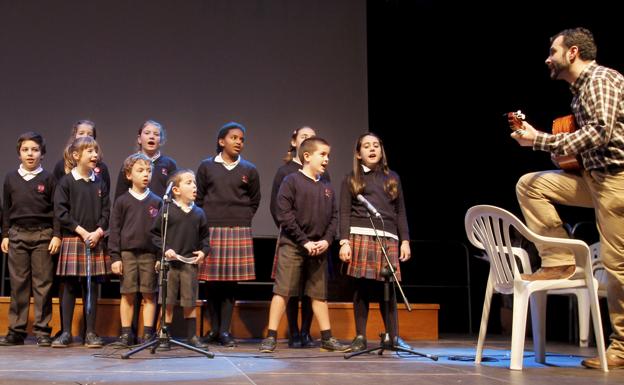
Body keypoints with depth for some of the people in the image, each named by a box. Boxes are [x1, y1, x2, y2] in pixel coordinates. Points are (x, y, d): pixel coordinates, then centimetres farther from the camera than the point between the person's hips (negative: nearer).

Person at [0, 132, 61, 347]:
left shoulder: (48, 179, 2)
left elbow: (57, 209, 0)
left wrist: (56, 235, -6)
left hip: (42, 235, -2)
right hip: (17, 235, 3)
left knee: (42, 284, -1)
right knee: (18, 284, 5)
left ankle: (42, 331, 5)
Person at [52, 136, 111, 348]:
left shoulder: (100, 183, 8)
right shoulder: (66, 182, -2)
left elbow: (106, 212, 6)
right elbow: (61, 211, -7)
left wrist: (98, 232, -9)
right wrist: (82, 231, -12)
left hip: (95, 241, 3)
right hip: (72, 240, -3)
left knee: (91, 287, 5)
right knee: (69, 287, 2)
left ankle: (91, 332, 11)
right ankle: (66, 332, 10)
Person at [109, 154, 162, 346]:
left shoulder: (156, 202, 6)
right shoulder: (122, 201, 4)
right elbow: (115, 230, 3)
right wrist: (115, 257, -3)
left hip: (150, 254, 1)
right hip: (127, 253, 0)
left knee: (149, 294, 3)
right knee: (128, 294, 4)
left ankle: (148, 333, 10)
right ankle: (126, 333, 11)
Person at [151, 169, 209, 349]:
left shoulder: (198, 213, 7)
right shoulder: (167, 211, -4)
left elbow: (205, 236, 15)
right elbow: (155, 233, -1)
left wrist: (203, 251, -1)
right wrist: (165, 249, -12)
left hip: (190, 263, 3)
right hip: (170, 262, -3)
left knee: (190, 302, 7)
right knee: (168, 302, 4)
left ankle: (192, 336, 16)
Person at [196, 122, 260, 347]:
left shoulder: (249, 170, 8)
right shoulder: (206, 166, 6)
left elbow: (255, 201, 16)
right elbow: (198, 198, 9)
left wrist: (243, 219, 5)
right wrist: (203, 223, 1)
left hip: (239, 231, 1)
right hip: (211, 230, 0)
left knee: (231, 282, 0)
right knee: (211, 281, 1)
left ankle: (225, 330, 6)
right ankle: (214, 328, 14)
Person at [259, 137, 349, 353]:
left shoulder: (327, 188, 13)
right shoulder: (291, 181, -4)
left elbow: (333, 217, 14)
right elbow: (284, 215, -10)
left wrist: (327, 240, -4)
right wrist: (305, 241, -13)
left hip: (319, 248, 5)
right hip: (292, 246, -5)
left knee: (320, 293, 10)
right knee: (282, 291, -5)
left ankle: (327, 338, 17)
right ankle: (271, 337, 0)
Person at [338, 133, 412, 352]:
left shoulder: (392, 178, 19)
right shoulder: (351, 179, 12)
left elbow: (400, 213, 17)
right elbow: (345, 214, 5)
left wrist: (405, 241, 8)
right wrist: (344, 242, -6)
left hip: (388, 238, 2)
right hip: (360, 236, -2)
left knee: (388, 288, -1)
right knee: (362, 287, -3)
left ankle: (393, 337, 6)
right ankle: (360, 337, 4)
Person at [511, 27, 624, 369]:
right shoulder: (581, 88, 17)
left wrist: (541, 141, -21)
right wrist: (539, 138, 8)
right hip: (593, 176, 10)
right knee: (529, 184, 2)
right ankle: (559, 261, 1)